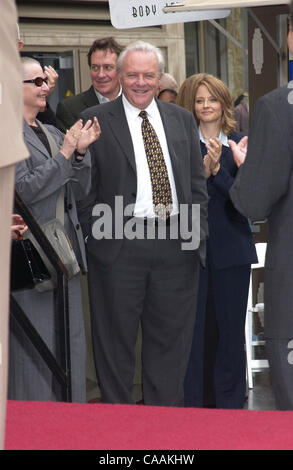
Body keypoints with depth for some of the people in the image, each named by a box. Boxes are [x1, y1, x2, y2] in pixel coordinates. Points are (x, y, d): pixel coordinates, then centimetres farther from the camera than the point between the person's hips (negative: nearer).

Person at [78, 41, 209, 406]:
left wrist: (197, 232, 4)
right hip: (120, 243, -4)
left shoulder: (181, 119, 13)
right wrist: (98, 235, -8)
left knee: (171, 337, 10)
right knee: (116, 339, 3)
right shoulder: (95, 121, -1)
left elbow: (197, 181, 14)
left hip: (177, 245, 4)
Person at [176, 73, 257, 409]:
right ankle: (192, 401, 11)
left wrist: (216, 169, -20)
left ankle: (229, 402, 17)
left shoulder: (239, 144, 5)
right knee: (193, 326, 1)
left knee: (230, 326, 6)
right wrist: (201, 171, -21)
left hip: (231, 247, 1)